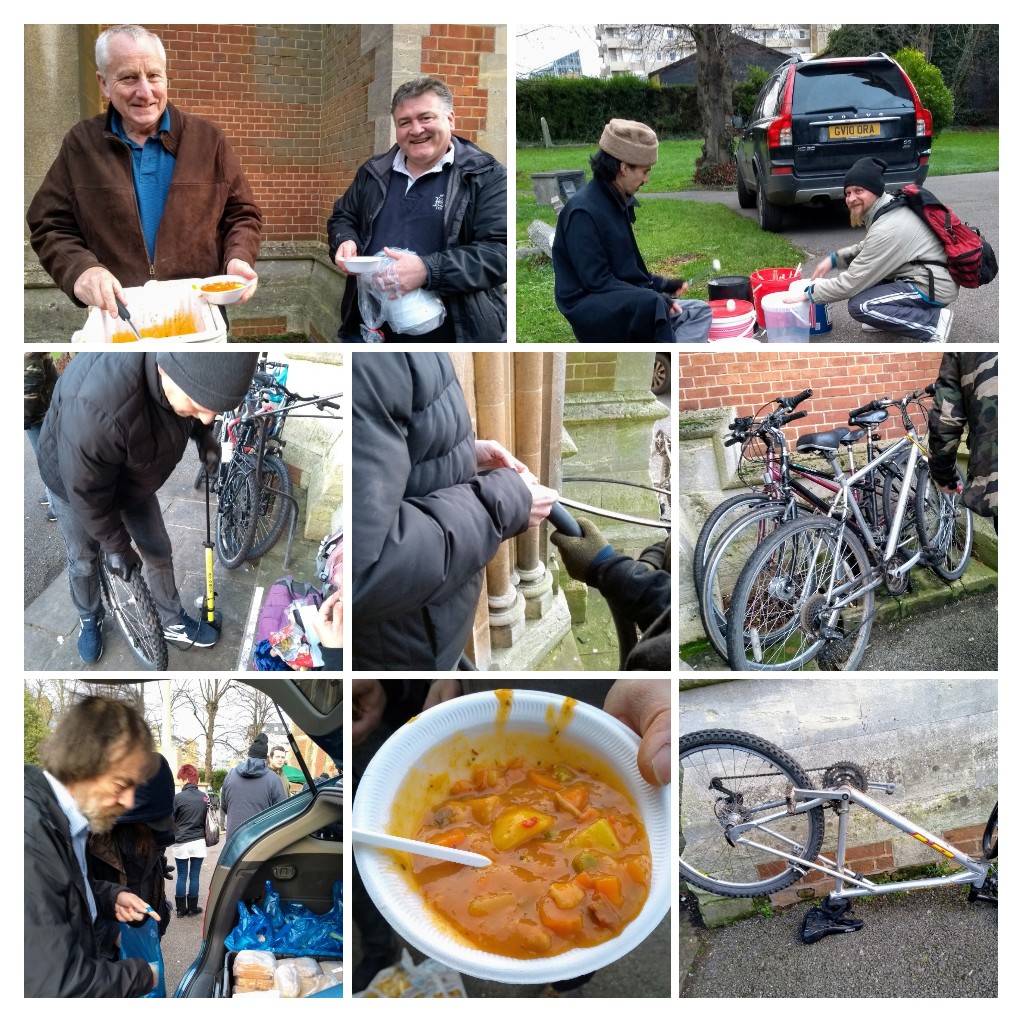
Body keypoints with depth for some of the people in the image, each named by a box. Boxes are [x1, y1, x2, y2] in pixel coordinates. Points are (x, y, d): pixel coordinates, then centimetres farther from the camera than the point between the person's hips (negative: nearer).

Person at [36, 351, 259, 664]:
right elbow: (88, 493, -31)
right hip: (76, 482, -4)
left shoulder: (185, 363, -31)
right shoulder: (96, 409, -50)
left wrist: (204, 434, -15)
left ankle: (173, 623, 40)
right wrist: (115, 546, -17)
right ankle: (90, 621, 47)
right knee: (83, 562, 19)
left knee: (158, 552, 17)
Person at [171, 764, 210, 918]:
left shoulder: (178, 797, -12)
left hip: (181, 843, -2)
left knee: (181, 876, 7)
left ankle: (181, 909, 12)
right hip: (199, 842, 2)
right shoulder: (204, 797, 1)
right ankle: (192, 908, 13)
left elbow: (170, 820, -3)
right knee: (194, 876, 8)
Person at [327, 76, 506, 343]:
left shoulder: (486, 176, -7)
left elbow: (500, 250, -17)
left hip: (451, 333, -4)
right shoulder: (374, 172, 11)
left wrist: (428, 271, -29)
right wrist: (345, 242, -1)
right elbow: (342, 218, 25)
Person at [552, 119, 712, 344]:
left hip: (624, 302, 10)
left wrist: (659, 284, 8)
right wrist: (656, 298, -21)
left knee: (700, 312, 0)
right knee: (651, 303, -35)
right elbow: (596, 282, -21)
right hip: (590, 309, -10)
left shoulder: (620, 203, 12)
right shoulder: (584, 210, -17)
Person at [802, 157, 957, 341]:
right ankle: (889, 317, 14)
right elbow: (867, 248, 24)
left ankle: (933, 321, -11)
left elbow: (852, 283, -21)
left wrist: (810, 293, -9)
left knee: (860, 306, -20)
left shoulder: (887, 229, -24)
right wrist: (833, 259, 11)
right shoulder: (890, 207, 5)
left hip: (935, 286, -10)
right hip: (923, 273, 10)